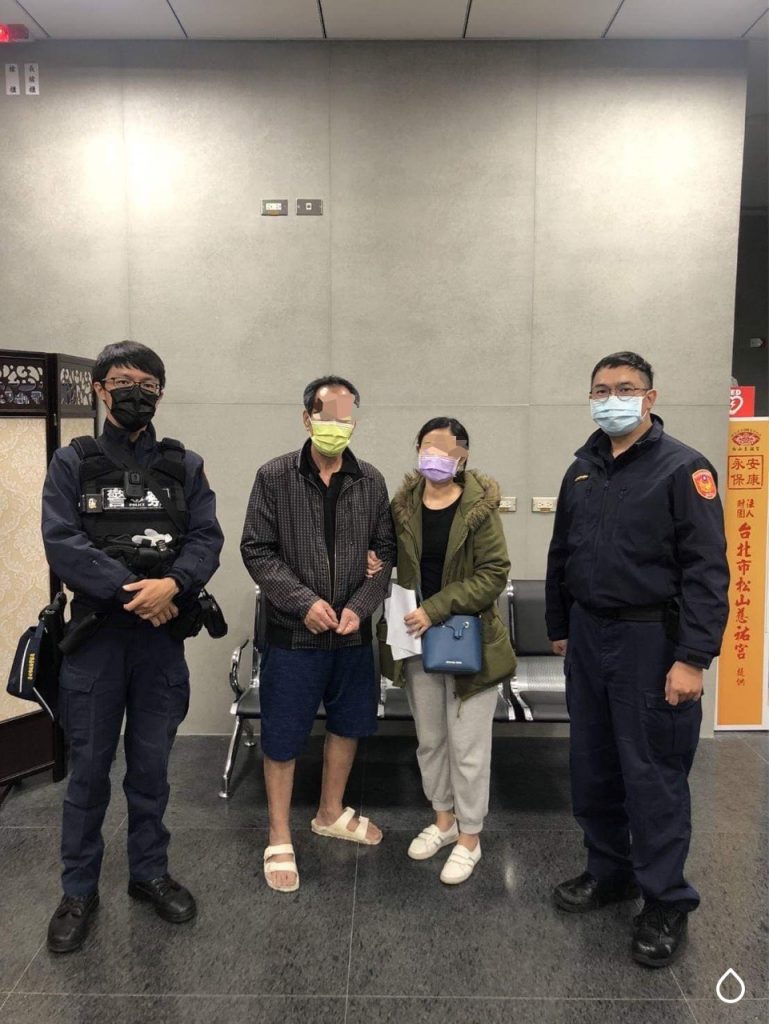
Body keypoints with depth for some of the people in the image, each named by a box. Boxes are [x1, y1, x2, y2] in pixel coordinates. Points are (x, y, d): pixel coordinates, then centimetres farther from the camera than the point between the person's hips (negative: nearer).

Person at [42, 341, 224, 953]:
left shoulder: (185, 465, 6)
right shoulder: (73, 463, 1)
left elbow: (208, 539, -3)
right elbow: (61, 542, -10)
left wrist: (173, 585, -22)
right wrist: (131, 590, -18)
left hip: (162, 637, 2)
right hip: (95, 634, -1)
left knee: (151, 765, 14)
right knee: (88, 769, 9)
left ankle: (149, 872, 33)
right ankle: (79, 891, 27)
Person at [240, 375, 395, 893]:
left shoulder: (371, 481, 0)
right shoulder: (275, 477, -8)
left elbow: (387, 553, 2)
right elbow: (257, 551, -8)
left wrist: (361, 605, -12)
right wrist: (303, 601, -17)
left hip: (353, 634, 4)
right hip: (294, 632, -3)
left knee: (348, 724, 18)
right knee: (283, 737, 7)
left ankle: (331, 814, 42)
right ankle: (279, 838, 27)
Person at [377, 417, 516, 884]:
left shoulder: (479, 508, -13)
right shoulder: (403, 506, 0)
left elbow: (494, 573, -15)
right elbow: (391, 560, 14)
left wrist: (434, 610, -21)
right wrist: (376, 566, -10)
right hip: (418, 640, 5)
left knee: (467, 745, 5)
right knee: (430, 739, 18)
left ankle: (469, 838, 25)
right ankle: (443, 819, 39)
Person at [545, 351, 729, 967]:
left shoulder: (682, 468, -9)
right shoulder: (582, 471, 11)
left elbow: (707, 570, -15)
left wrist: (693, 658, -20)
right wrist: (559, 629, 18)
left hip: (650, 641, -6)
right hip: (588, 638, 7)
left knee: (653, 775, 3)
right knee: (593, 768, 15)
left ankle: (667, 901, 20)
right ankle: (610, 870, 34)